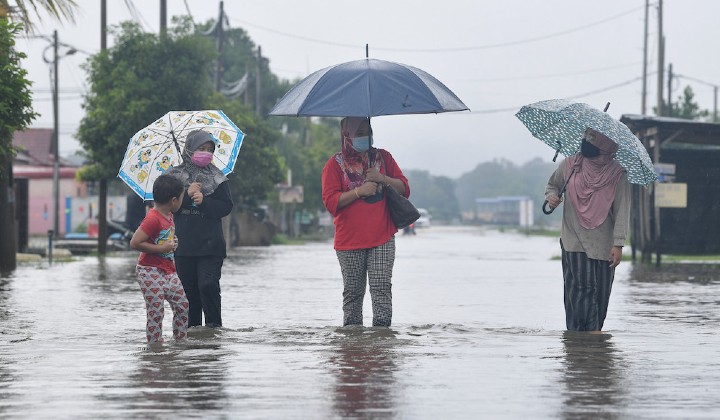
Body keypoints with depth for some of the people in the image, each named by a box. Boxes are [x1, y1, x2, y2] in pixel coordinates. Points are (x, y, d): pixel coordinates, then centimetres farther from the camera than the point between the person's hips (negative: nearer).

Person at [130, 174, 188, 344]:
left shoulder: (168, 215, 8)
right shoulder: (153, 218, -21)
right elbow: (135, 243, -25)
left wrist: (172, 243, 8)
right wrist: (162, 249, -23)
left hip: (168, 270, 9)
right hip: (150, 271, -9)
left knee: (182, 305, 11)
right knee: (156, 312, -7)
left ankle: (180, 341, 22)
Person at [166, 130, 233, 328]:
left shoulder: (216, 178, 6)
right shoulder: (175, 176, 7)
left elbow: (226, 207, 0)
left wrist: (204, 201, -14)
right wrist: (187, 195, -14)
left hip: (210, 245, -2)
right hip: (184, 245, 2)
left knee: (208, 284, -13)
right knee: (188, 288, 4)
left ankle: (214, 324, -3)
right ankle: (191, 326, 13)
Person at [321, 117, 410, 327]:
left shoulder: (383, 157, 13)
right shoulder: (335, 164, 4)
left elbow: (404, 189, 11)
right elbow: (330, 202, -5)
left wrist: (382, 179, -6)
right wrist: (359, 191, -15)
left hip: (382, 238, 1)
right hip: (350, 240, -1)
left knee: (382, 287, -10)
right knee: (353, 291, 3)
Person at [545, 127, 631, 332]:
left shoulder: (617, 175, -3)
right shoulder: (570, 165, 3)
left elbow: (622, 211, -4)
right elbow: (552, 185, 22)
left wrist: (618, 244, -10)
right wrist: (552, 196, -2)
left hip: (602, 244, 0)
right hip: (573, 241, 1)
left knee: (599, 290, -1)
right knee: (577, 286, -9)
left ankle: (594, 330, 8)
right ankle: (575, 330, -7)